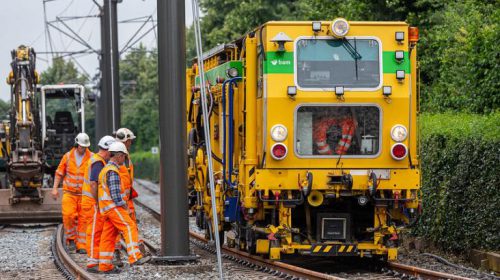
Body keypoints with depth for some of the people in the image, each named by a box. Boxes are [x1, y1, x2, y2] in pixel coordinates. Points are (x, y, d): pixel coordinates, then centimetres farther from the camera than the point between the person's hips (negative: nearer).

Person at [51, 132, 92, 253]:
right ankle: (71, 239, 2)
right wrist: (55, 188, 5)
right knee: (68, 215, -17)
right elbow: (59, 173, 11)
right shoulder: (68, 156, 4)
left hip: (84, 194, -1)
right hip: (69, 193, 1)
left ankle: (81, 246, 5)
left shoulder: (91, 157, 0)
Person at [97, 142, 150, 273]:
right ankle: (135, 257, -24)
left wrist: (123, 203, 18)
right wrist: (123, 205, -8)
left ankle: (105, 265, 10)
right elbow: (114, 193, -20)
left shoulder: (106, 169, 20)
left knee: (108, 236, 9)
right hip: (113, 207, -10)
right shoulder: (112, 171, -13)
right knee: (130, 227, -15)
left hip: (107, 208, 10)